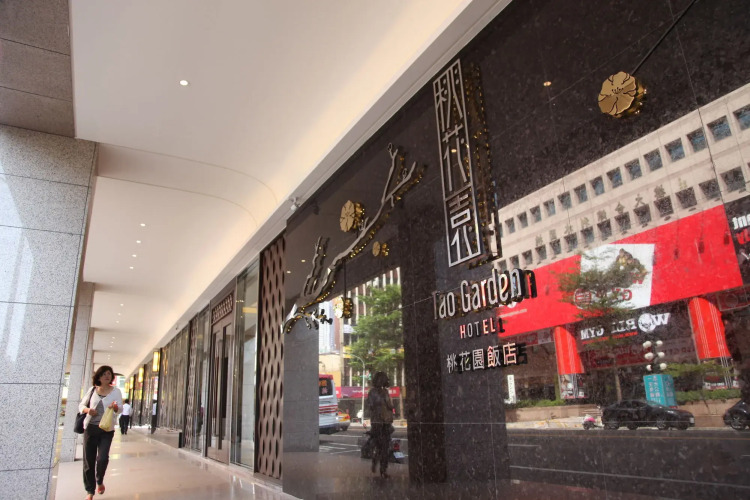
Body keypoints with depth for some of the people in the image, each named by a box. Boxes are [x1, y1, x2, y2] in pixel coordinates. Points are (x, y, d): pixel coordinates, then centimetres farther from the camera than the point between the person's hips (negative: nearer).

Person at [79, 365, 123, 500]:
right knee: (88, 460, 2)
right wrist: (87, 410, -11)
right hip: (90, 427, 2)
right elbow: (81, 405, 11)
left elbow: (120, 408, -5)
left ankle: (99, 481, 20)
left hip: (106, 429, -2)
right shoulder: (92, 390, 7)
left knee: (102, 458, -11)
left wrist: (115, 407, -29)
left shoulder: (116, 391, 1)